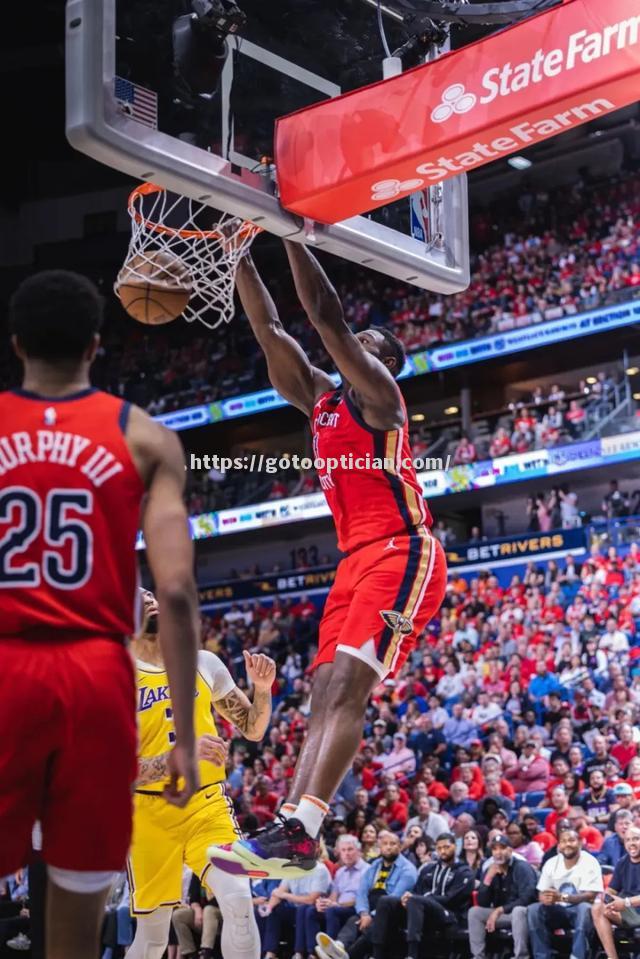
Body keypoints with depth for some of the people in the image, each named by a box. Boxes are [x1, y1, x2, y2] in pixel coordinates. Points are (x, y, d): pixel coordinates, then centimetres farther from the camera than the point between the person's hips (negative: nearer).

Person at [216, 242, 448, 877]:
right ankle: (293, 833, -10)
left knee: (347, 684, -22)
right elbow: (269, 331, 19)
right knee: (325, 693, -3)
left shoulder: (378, 391, 0)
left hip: (402, 553, -9)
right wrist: (239, 252, 14)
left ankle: (300, 831, -33)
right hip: (357, 560, 9)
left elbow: (327, 315, -11)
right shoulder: (320, 399, 22)